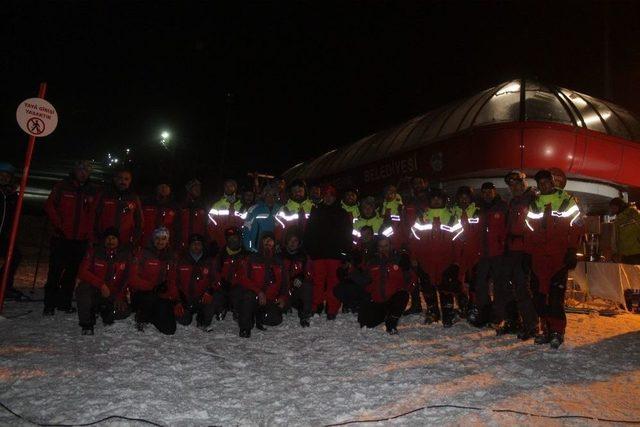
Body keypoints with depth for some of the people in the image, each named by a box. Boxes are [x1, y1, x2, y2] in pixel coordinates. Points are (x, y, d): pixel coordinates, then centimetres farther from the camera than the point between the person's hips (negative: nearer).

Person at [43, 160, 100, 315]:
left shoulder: (93, 191, 10)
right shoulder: (63, 186, 3)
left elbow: (93, 214, 11)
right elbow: (49, 206, 3)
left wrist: (89, 233, 0)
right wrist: (59, 225, -6)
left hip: (81, 239, 3)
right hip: (61, 238, -2)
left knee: (72, 272, 9)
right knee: (55, 271, -1)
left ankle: (65, 302, 19)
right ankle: (49, 305, 6)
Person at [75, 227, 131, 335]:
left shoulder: (125, 255, -2)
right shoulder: (94, 252, -5)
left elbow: (127, 279, 1)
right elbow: (83, 272, -14)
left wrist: (120, 296, -12)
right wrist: (101, 285, -25)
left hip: (113, 295, 2)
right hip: (94, 291, -1)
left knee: (124, 311, -23)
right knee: (83, 288, -34)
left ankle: (105, 313, 16)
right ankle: (87, 324, -13)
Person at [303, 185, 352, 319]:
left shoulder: (342, 214, 13)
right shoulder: (316, 212, 16)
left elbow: (347, 234, 9)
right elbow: (308, 232, 12)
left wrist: (345, 250, -3)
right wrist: (309, 248, 0)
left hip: (335, 253, -1)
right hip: (318, 252, 1)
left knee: (333, 281, -1)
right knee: (318, 281, -1)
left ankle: (332, 310, 3)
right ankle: (316, 309, 5)